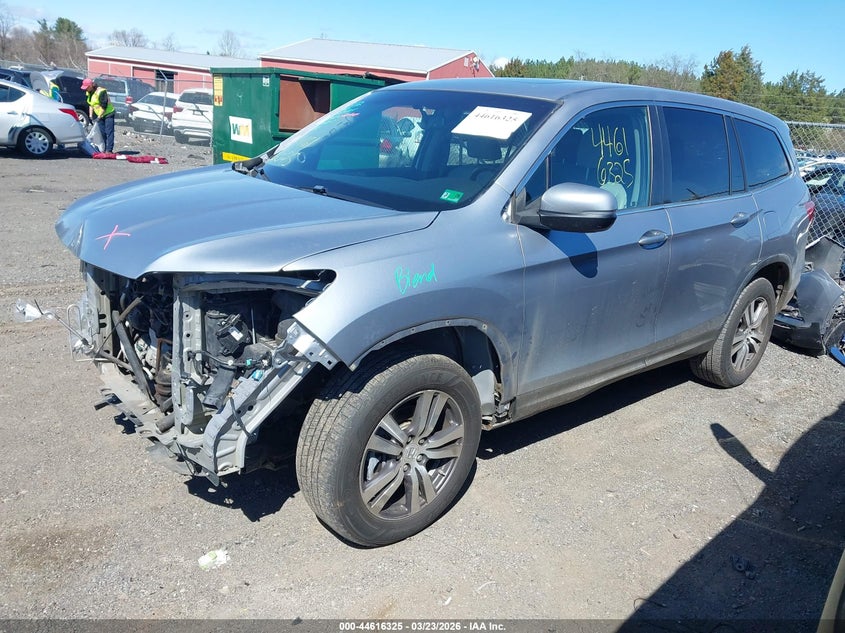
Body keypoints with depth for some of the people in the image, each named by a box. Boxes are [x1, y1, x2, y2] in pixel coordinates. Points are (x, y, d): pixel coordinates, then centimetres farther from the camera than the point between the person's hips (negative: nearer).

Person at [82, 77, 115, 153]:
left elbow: (104, 106, -23)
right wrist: (91, 115, 7)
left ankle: (109, 150, -15)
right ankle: (104, 149, 9)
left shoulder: (101, 92, -21)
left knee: (109, 132, -11)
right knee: (102, 133, 6)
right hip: (99, 115, 8)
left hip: (108, 114, -8)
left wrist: (99, 117, -24)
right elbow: (90, 104, 16)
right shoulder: (88, 93, 6)